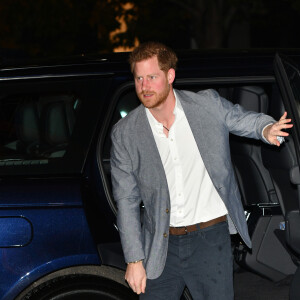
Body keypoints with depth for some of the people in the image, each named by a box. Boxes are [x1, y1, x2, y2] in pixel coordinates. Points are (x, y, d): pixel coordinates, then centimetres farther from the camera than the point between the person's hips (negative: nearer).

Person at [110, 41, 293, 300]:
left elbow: (244, 119, 16)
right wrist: (134, 260, -3)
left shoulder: (208, 105, -3)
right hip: (160, 247, 1)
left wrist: (266, 128, -10)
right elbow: (126, 200, 1)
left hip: (210, 239, -1)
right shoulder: (125, 134, -2)